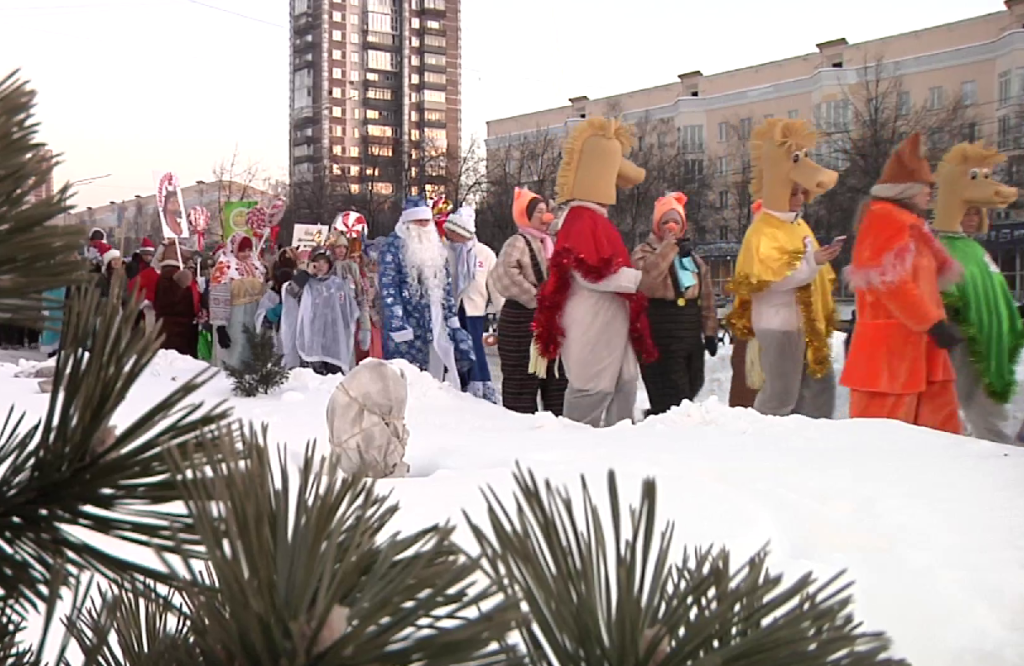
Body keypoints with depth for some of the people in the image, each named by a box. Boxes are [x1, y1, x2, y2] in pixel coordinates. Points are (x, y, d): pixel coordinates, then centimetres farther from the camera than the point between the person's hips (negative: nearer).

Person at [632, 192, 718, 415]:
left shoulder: (693, 257, 18)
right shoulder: (644, 252, -2)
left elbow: (706, 298, 19)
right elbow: (647, 278, -26)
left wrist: (710, 332, 12)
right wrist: (669, 245, -21)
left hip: (691, 338, 7)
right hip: (661, 340, -7)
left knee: (688, 396, 15)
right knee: (672, 402, -11)